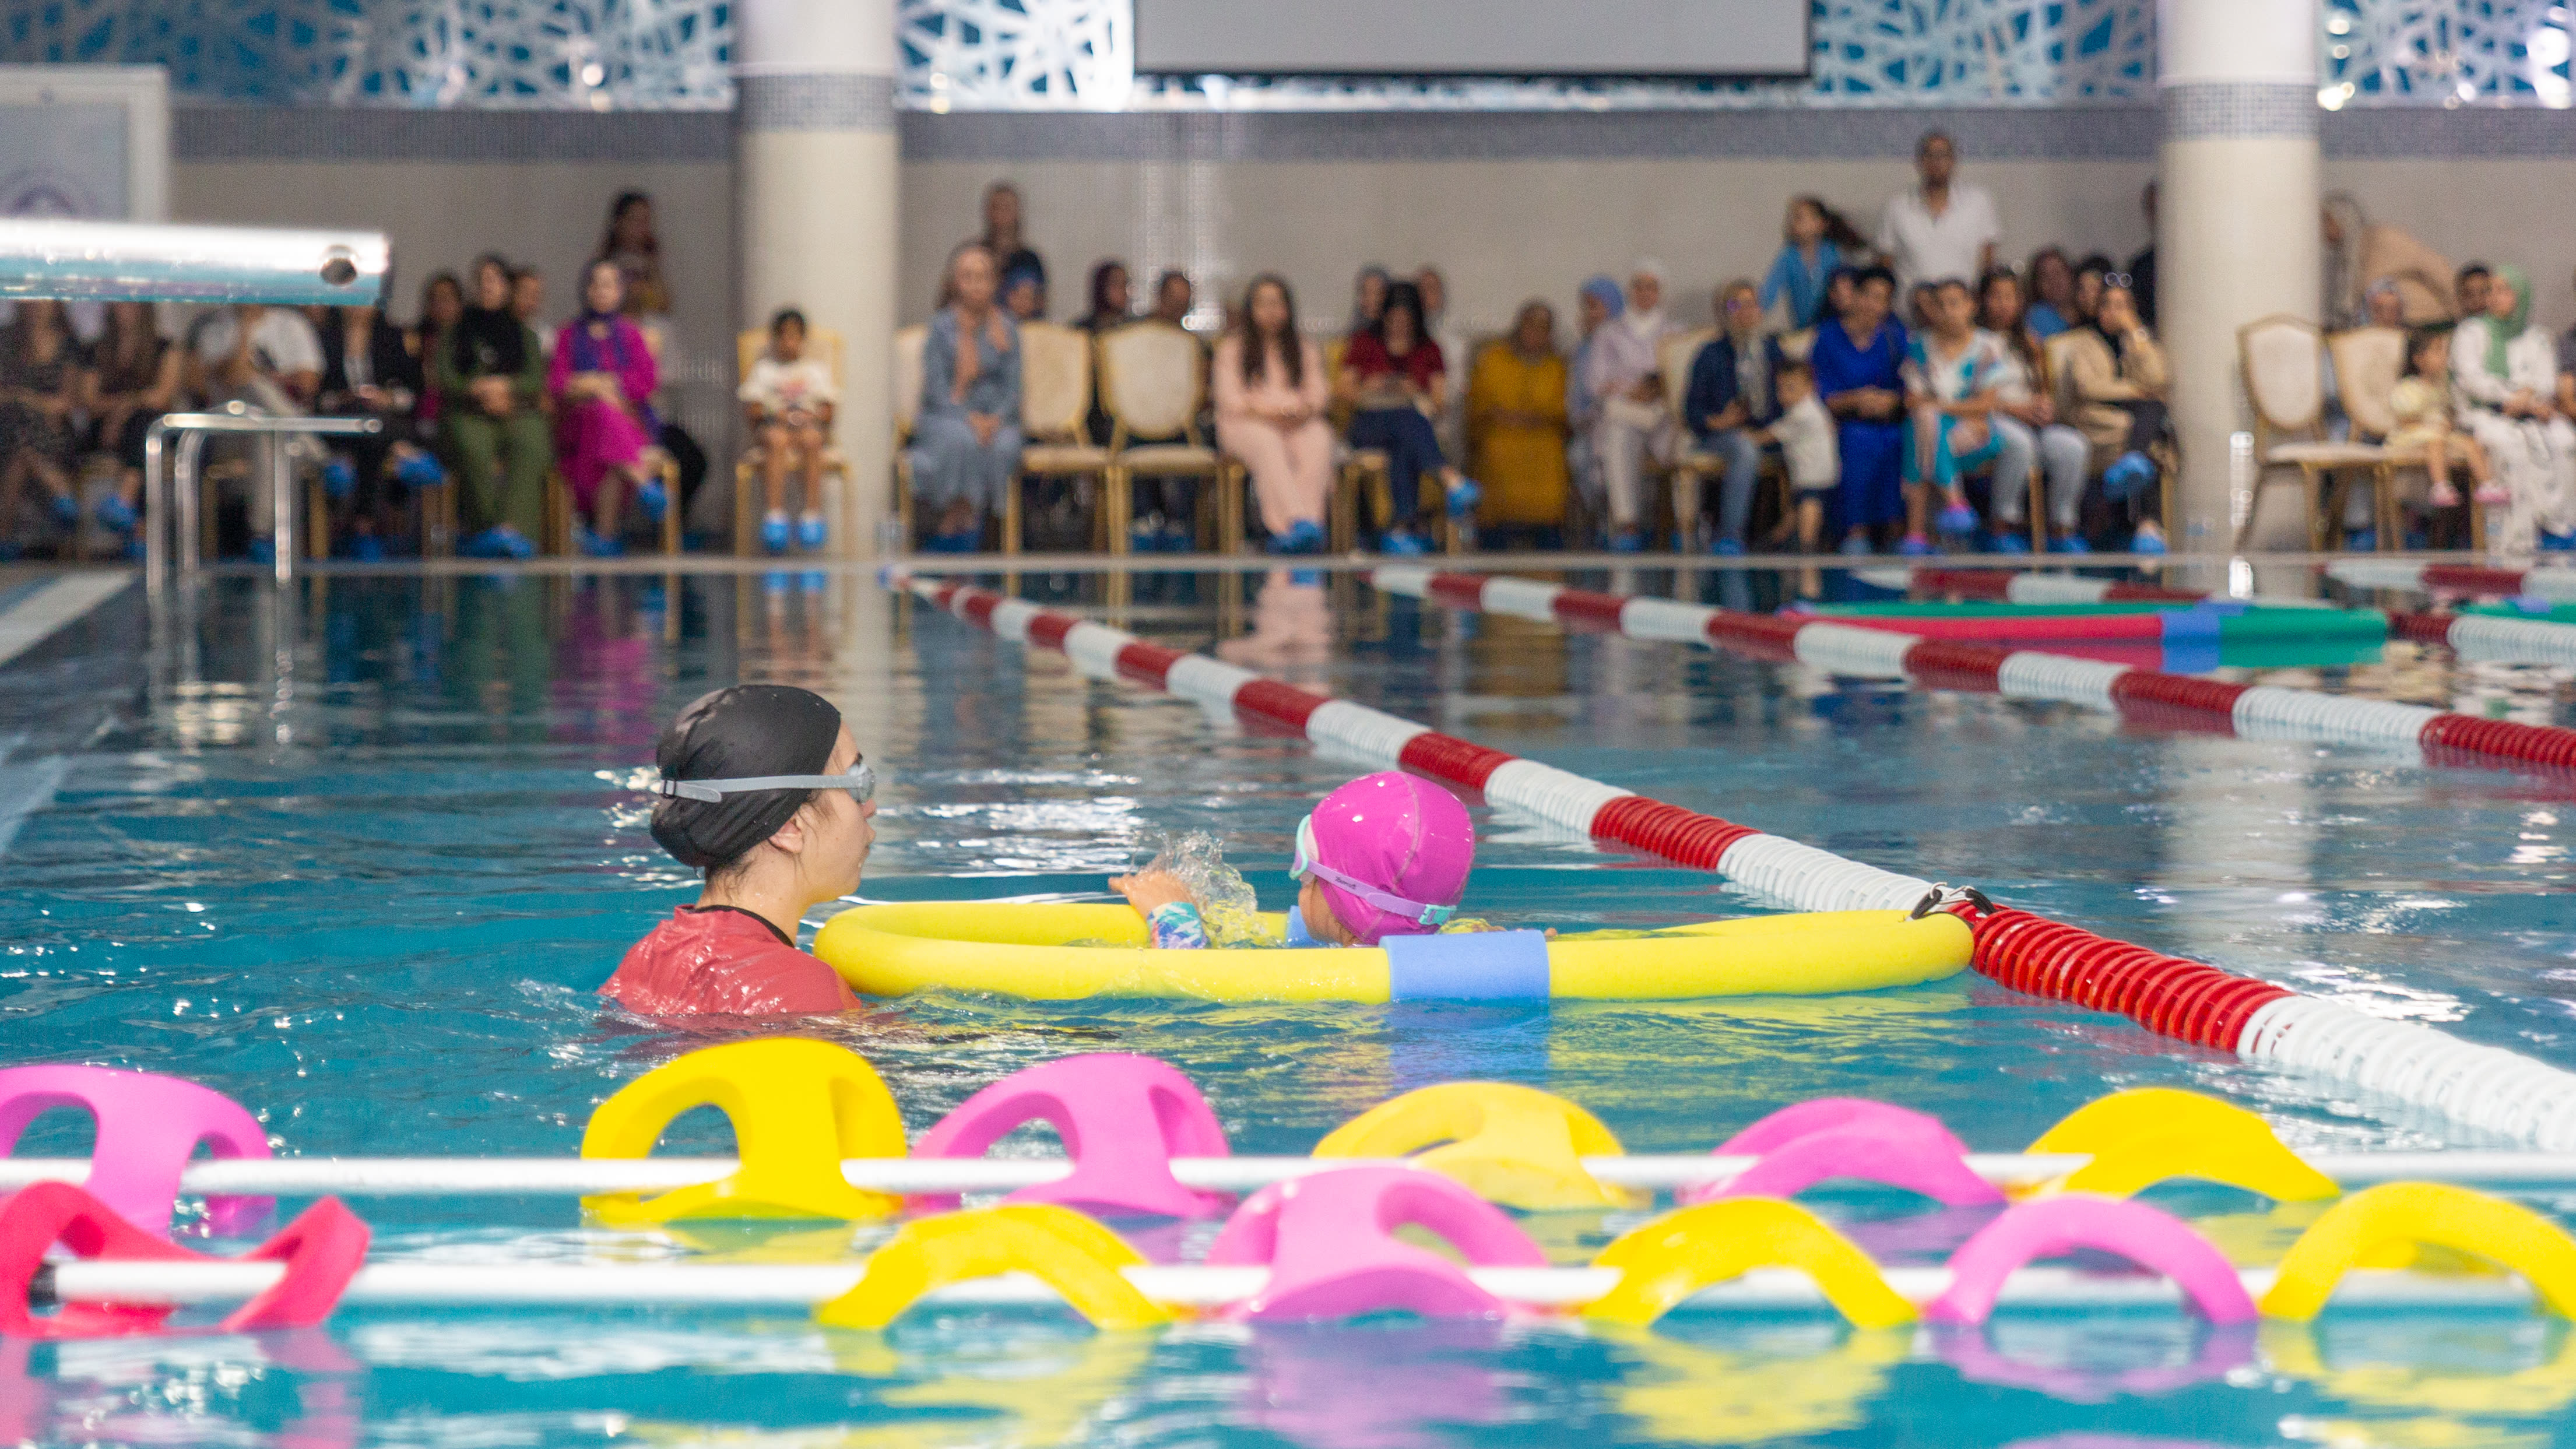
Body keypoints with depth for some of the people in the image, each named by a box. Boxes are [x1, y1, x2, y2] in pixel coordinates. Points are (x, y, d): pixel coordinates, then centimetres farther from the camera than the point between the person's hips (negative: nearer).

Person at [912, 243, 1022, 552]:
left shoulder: (1007, 329, 10)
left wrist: (995, 419, -16)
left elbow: (1012, 389, 5)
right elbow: (936, 387, -5)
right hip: (945, 418, -2)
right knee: (961, 441, -36)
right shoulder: (942, 327, 3)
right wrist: (968, 418, -21)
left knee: (1002, 446, -33)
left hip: (995, 419, 2)